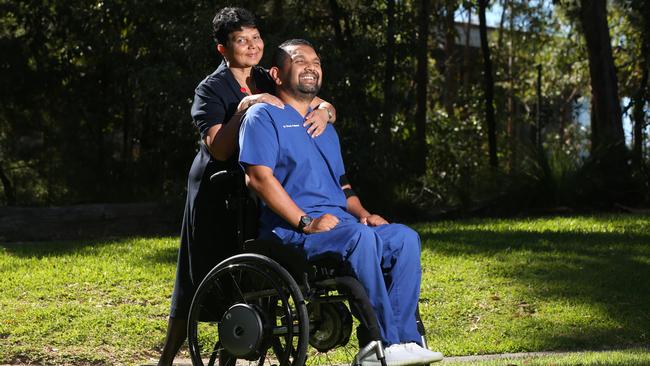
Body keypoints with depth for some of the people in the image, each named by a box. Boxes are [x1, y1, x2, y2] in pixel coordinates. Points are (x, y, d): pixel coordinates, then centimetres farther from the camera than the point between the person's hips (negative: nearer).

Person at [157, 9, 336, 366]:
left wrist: (322, 111, -20)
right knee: (200, 283, 0)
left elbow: (325, 105, 2)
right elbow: (219, 149, -19)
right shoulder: (211, 89, -7)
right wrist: (245, 106, -25)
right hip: (217, 196, -5)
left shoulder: (272, 83, 9)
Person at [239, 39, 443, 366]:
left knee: (405, 238, -16)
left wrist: (362, 213, 8)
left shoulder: (324, 125, 28)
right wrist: (306, 222, -19)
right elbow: (259, 177, -12)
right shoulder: (263, 116, 1)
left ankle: (404, 340, -24)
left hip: (339, 222, 8)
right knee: (361, 239, -34)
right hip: (290, 229, -8)